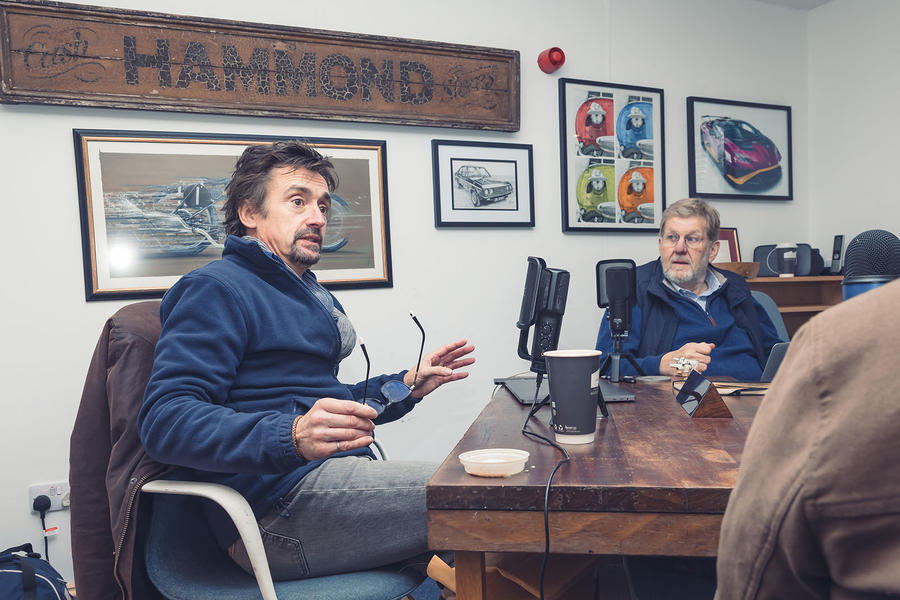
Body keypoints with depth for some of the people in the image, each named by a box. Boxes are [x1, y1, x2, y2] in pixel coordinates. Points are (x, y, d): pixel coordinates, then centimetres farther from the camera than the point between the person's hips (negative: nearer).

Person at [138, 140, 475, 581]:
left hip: (333, 479, 10)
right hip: (278, 509, -9)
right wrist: (292, 436, -32)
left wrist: (405, 386, 16)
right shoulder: (216, 289, -7)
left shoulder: (312, 295, 24)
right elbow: (163, 419, -18)